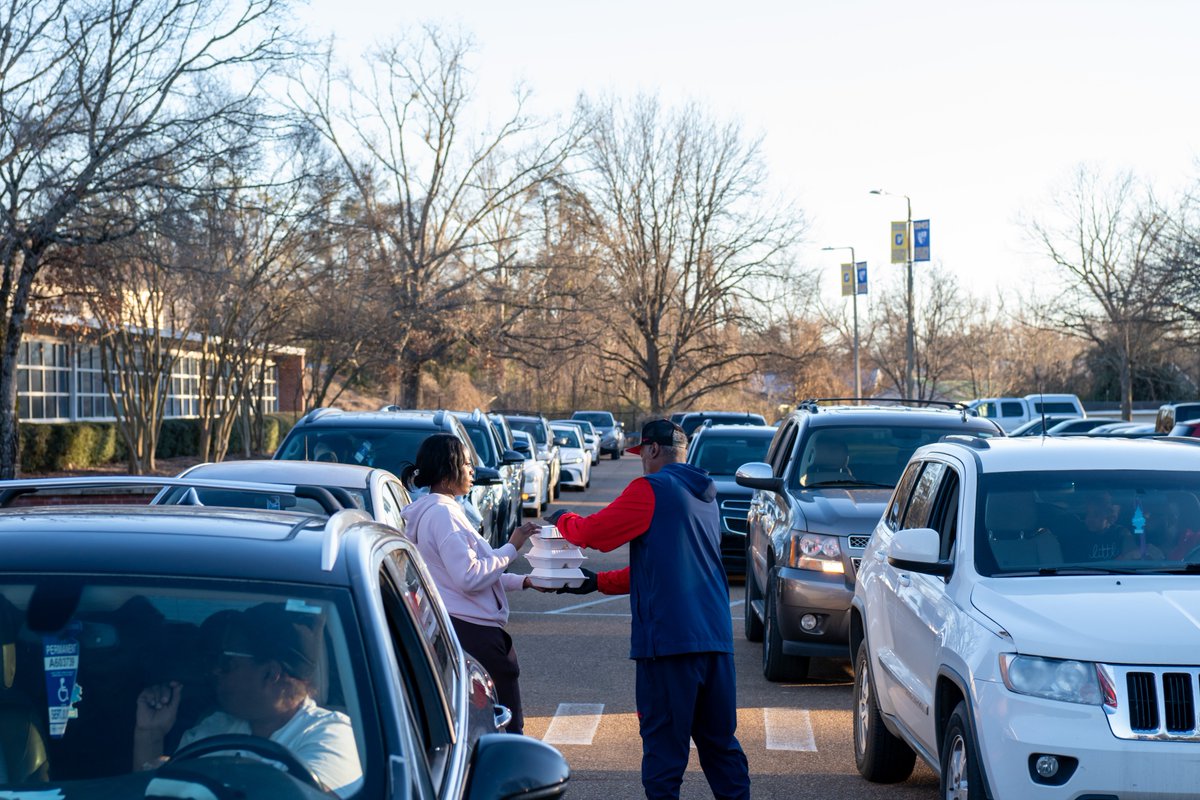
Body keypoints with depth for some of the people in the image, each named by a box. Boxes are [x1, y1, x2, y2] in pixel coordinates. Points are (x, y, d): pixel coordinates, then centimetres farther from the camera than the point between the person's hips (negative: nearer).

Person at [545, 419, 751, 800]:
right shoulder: (704, 496, 20)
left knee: (664, 744, -2)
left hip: (668, 637, -8)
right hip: (716, 637, 8)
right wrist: (598, 582, 26)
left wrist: (562, 520, 17)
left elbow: (592, 532, -5)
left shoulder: (651, 489, -7)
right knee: (719, 741, 14)